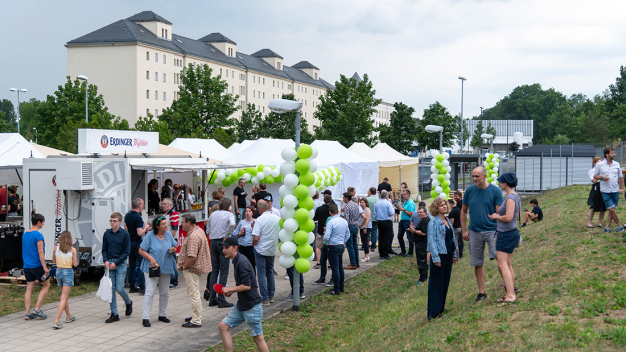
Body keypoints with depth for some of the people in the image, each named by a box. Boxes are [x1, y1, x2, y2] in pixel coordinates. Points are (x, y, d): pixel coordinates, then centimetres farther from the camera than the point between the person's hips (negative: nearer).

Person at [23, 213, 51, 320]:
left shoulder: (24, 235, 12)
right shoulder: (38, 235, -13)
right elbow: (40, 252, -18)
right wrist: (45, 267, -18)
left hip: (27, 266, 7)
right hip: (37, 266, -7)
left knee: (29, 289, 8)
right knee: (46, 286, 6)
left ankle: (28, 313, 7)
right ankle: (37, 309, -1)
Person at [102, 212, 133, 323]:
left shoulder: (125, 234, -5)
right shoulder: (107, 234, 5)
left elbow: (127, 252, -5)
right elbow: (104, 250, 12)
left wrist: (116, 263, -12)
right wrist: (106, 261, -7)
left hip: (120, 263, -4)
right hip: (109, 263, 4)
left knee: (119, 288, -7)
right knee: (111, 289, 2)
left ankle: (128, 302, 25)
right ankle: (114, 314, 9)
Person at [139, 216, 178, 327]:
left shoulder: (168, 234, 6)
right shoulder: (150, 235, -9)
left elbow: (175, 247, 15)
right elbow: (141, 250, -7)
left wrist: (174, 250, -9)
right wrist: (151, 258, -20)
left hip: (166, 267, 5)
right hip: (152, 268, -5)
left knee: (165, 293, 12)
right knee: (150, 292, -9)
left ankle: (162, 315, 26)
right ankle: (145, 317, -4)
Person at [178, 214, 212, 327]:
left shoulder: (193, 237, -25)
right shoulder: (199, 230, 10)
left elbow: (192, 257, -30)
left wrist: (183, 266, -15)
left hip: (191, 269, -11)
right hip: (197, 267, 11)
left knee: (194, 294, -4)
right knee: (193, 293, 21)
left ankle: (196, 321, 1)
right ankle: (196, 316, 32)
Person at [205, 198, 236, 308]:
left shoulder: (213, 214, 13)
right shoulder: (229, 215, -4)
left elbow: (208, 230, 13)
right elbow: (232, 224, -25)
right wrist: (226, 236, -14)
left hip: (213, 242, 6)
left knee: (214, 271, 12)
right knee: (223, 272, -2)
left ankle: (212, 299, 13)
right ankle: (221, 300, -3)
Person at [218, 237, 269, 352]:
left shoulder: (241, 262, -19)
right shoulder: (237, 261, 13)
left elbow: (247, 286, -23)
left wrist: (229, 289, -11)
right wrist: (232, 291, 9)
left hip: (252, 306, -10)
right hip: (241, 305, 10)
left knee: (258, 338, -3)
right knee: (223, 326, 8)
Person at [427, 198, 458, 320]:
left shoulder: (448, 221, 11)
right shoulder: (433, 222, -12)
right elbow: (432, 241, -15)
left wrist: (454, 254, 15)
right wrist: (436, 258, -18)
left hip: (448, 255, 7)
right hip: (439, 255, -7)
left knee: (445, 282, 13)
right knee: (437, 284, -3)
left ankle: (441, 307, 24)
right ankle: (434, 313, 2)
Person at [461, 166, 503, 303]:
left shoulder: (495, 191, -5)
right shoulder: (469, 190, 3)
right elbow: (463, 211, 12)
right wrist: (464, 231, 7)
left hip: (491, 230, -3)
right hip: (475, 232, 3)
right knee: (478, 263, 7)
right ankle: (481, 293, 18)